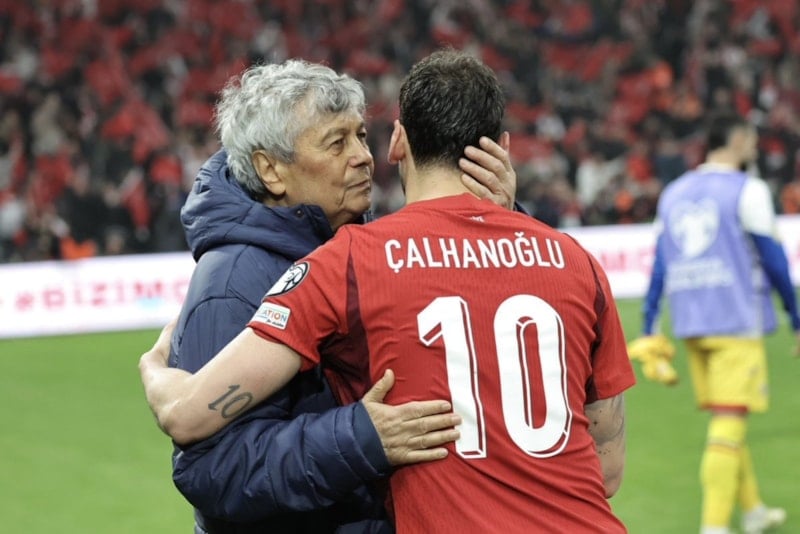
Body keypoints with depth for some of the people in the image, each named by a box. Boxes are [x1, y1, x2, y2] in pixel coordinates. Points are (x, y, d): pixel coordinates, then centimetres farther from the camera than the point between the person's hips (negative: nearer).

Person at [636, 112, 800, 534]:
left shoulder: (673, 193, 11)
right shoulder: (747, 191, -6)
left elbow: (659, 266, 10)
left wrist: (648, 329, 12)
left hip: (690, 325, 6)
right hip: (737, 320, -6)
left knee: (724, 418, 16)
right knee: (729, 423, -7)